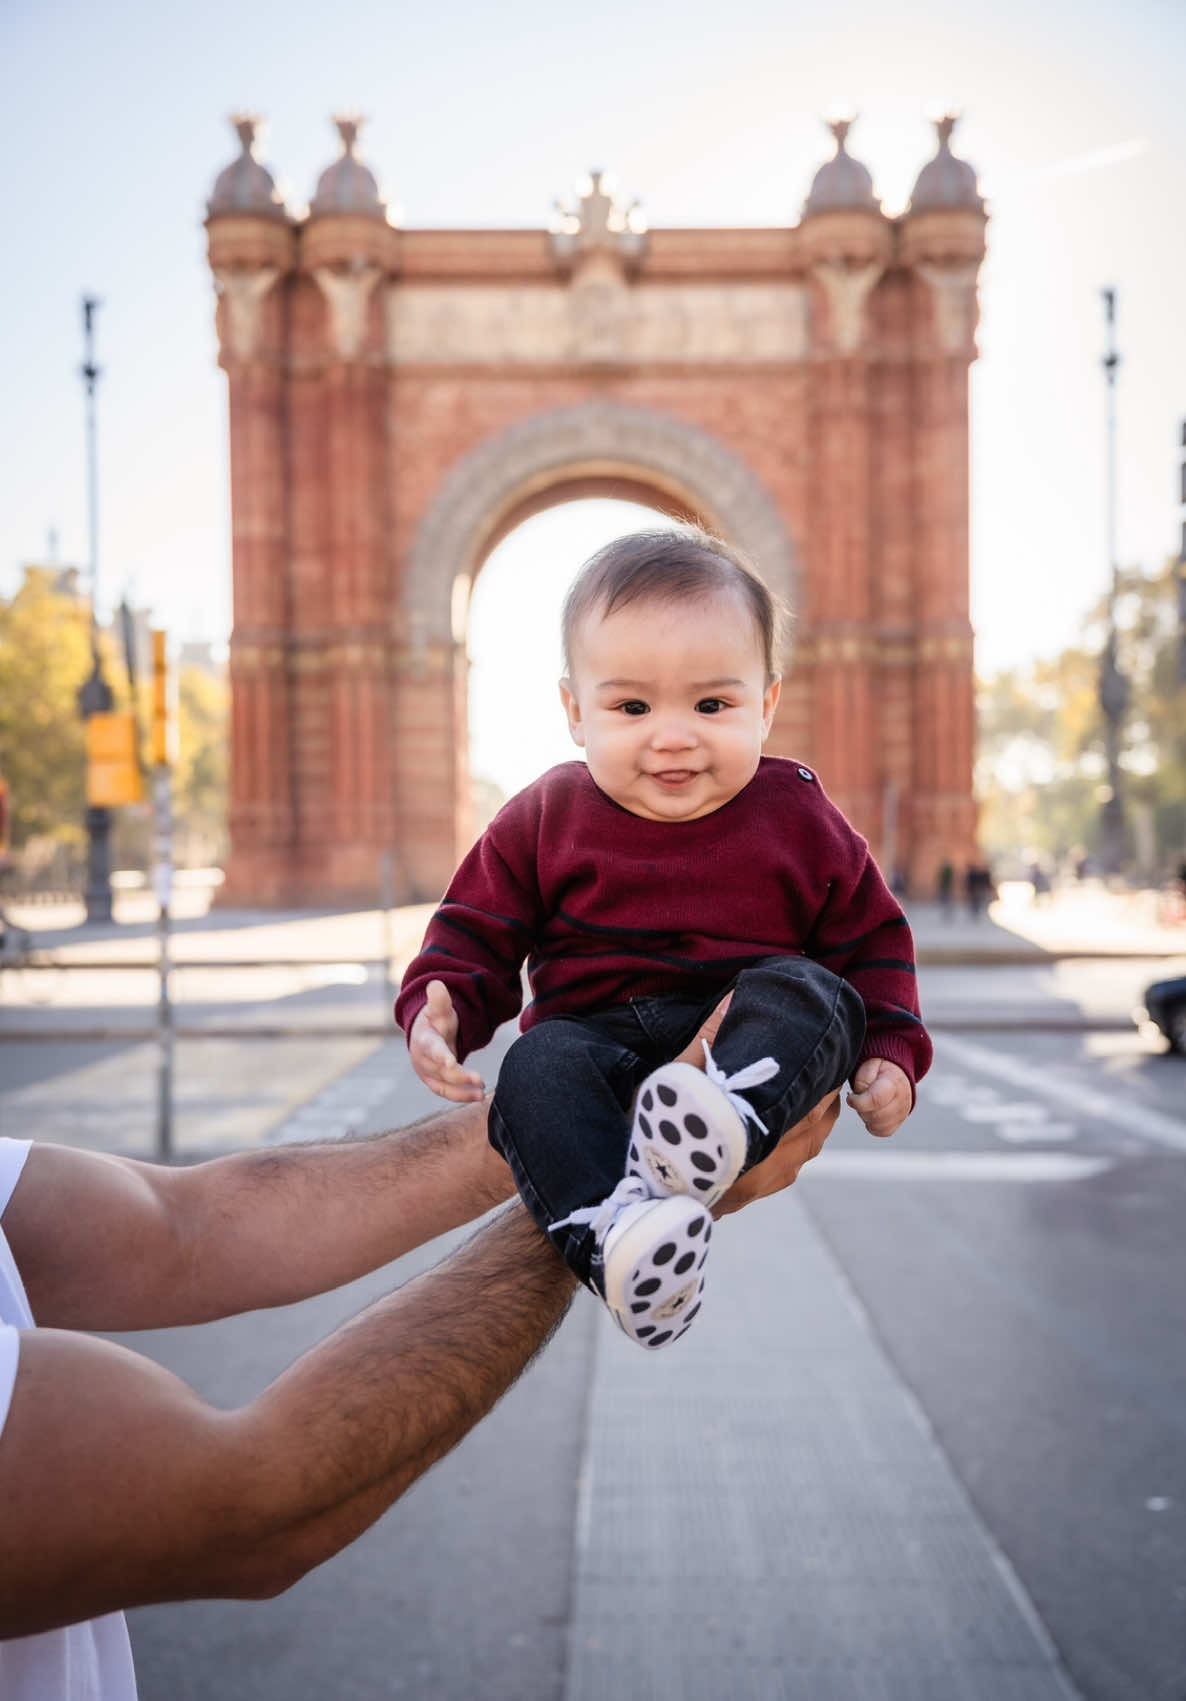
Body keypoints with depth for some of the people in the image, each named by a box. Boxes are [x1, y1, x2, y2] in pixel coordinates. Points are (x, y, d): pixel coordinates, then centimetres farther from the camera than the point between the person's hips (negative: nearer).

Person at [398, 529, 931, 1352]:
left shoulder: (799, 819, 6)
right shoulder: (544, 821, 6)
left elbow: (871, 939, 13)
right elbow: (477, 933, 10)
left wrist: (889, 1054, -2)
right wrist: (439, 1008, -11)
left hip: (755, 1034, 0)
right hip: (598, 1032, 0)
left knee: (811, 993, -30)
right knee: (537, 1068, -31)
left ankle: (722, 1124, -57)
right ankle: (610, 1227, -55)